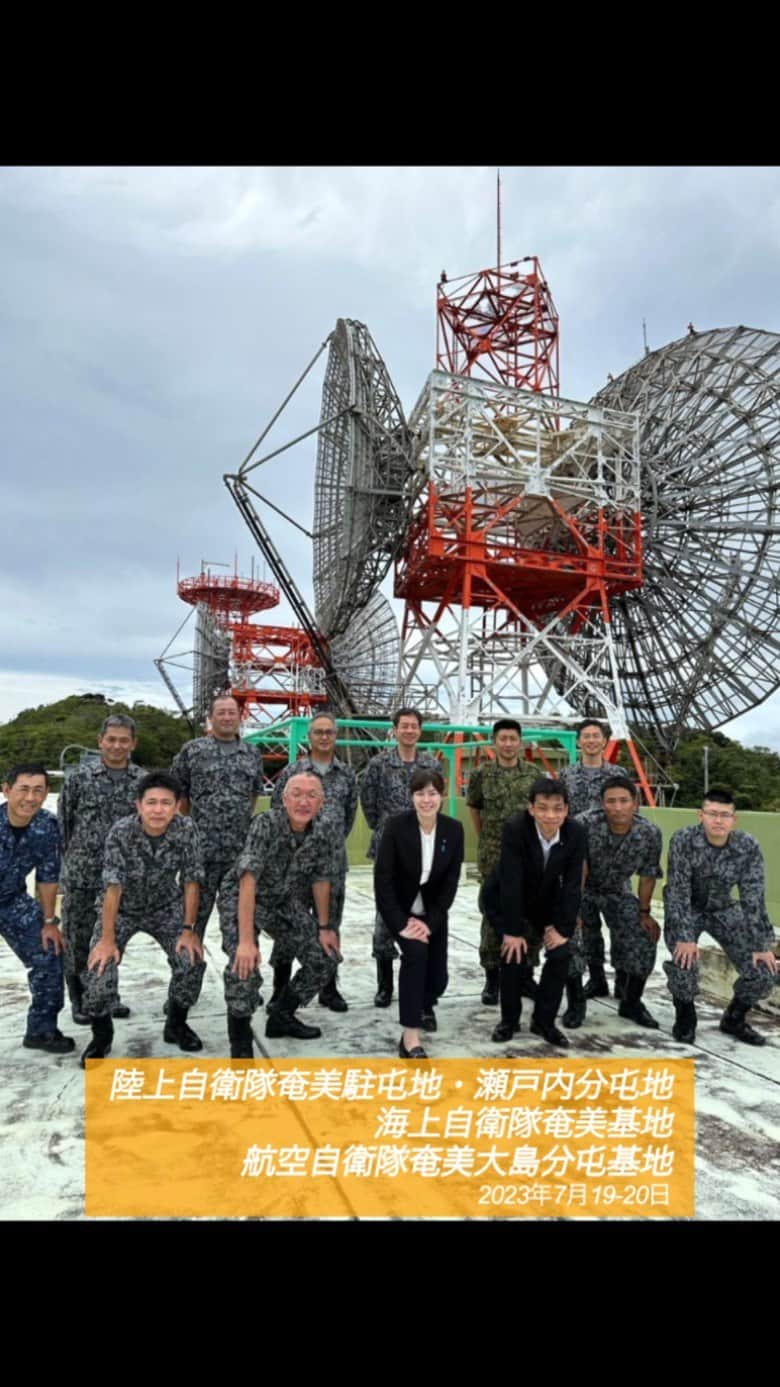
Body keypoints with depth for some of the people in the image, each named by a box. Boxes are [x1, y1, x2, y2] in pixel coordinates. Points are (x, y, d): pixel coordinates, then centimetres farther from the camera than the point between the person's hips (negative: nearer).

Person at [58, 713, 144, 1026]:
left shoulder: (142, 781, 1)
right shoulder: (79, 777, -4)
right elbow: (62, 821, 2)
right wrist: (65, 862, 1)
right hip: (81, 874, -2)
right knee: (78, 940, 7)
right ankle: (80, 1001, 25)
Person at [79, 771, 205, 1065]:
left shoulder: (186, 829, -22)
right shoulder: (121, 832, -27)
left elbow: (191, 881, -15)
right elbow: (113, 887, -25)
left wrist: (189, 929, -14)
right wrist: (107, 939, -22)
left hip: (166, 907, 2)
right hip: (121, 909, -1)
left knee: (192, 961, -14)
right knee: (99, 969, -19)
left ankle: (176, 1024, 14)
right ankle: (101, 1034, 11)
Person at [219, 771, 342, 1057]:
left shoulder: (325, 829, -15)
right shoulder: (265, 824, -30)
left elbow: (321, 879, -3)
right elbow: (248, 882, -35)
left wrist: (324, 927, 3)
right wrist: (246, 940, -40)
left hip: (287, 902, 5)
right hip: (242, 900, -5)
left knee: (325, 960, 2)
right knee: (244, 964, -28)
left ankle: (281, 1016, 24)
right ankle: (240, 1047, -9)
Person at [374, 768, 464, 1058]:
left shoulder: (454, 829, -13)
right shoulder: (396, 825, -22)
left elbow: (451, 881, -10)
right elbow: (382, 878, -20)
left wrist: (430, 922, -17)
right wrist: (400, 923, -24)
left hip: (433, 911, 3)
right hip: (400, 909, -3)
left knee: (438, 977, 1)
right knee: (416, 952, -29)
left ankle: (425, 1004, 40)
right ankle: (410, 1038, -21)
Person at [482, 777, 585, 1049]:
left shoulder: (576, 833, -23)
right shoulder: (514, 828, -34)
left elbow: (572, 885, -16)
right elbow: (510, 882, -30)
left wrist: (563, 928, -15)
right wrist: (513, 930, -25)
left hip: (546, 901, 3)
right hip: (504, 900, -3)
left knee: (561, 954, -6)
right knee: (514, 952, -15)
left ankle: (544, 1020, 14)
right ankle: (509, 1019, 9)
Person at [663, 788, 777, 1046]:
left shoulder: (748, 847, -19)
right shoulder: (683, 840, -26)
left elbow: (754, 899, -14)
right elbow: (678, 891, -26)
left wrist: (762, 945, -15)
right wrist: (684, 937, -33)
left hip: (723, 910, 3)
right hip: (685, 910, -3)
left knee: (763, 972, -9)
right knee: (684, 962, -28)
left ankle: (734, 1019, 21)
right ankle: (685, 1017, 6)